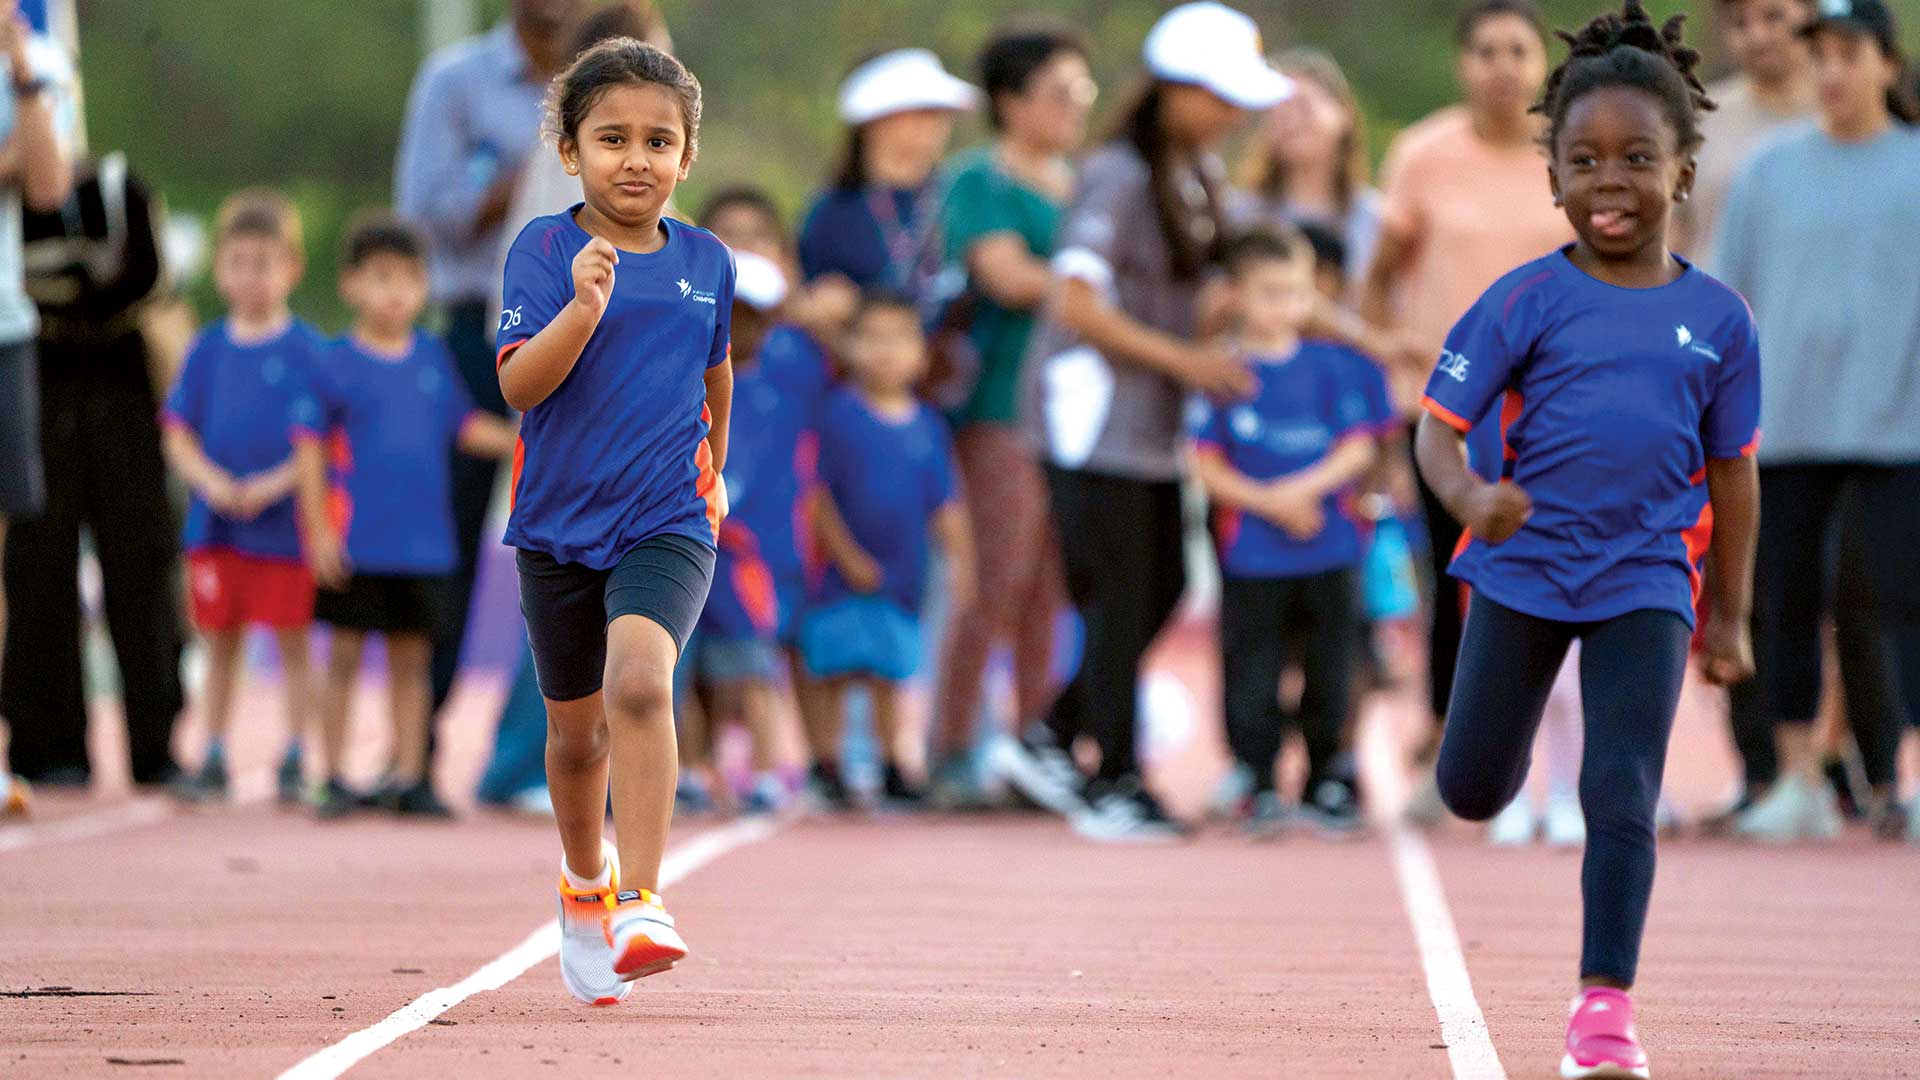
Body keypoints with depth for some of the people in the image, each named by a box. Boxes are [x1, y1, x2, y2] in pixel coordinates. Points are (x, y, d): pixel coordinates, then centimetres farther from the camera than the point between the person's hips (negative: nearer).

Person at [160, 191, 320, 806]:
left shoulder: (306, 350, -5)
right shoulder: (209, 349, 6)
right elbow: (179, 436, 6)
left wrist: (274, 485, -18)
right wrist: (210, 480, -12)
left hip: (284, 524, -3)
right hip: (216, 523, 3)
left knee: (292, 640, 3)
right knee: (220, 643, 9)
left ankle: (295, 760, 10)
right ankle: (213, 760, 16)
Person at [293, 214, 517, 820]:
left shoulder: (433, 359, 8)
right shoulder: (335, 366, -5)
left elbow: (462, 425, 15)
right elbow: (310, 446, -5)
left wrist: (514, 439, -2)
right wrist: (318, 530, -10)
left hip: (422, 540, 4)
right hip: (356, 543, -4)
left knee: (412, 658, 8)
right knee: (345, 657, 2)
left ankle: (408, 780, 13)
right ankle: (334, 778, 9)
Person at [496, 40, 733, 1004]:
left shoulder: (706, 261, 3)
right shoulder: (546, 248, -6)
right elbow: (519, 384, -18)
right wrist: (585, 307, -32)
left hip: (669, 522, 0)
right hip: (559, 525, 0)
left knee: (639, 679, -26)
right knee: (577, 729, 13)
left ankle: (638, 904, -30)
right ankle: (584, 881, 42)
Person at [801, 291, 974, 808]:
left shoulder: (926, 426, 7)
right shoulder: (836, 412, -6)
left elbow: (944, 503, 11)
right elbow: (817, 491, -7)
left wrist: (959, 558, 0)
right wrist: (847, 555, -11)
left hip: (901, 576, 4)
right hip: (840, 572, -4)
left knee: (888, 675, 10)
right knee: (834, 672, -3)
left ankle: (891, 767, 19)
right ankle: (823, 767, 5)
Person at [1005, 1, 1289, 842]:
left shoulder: (1201, 174, 12)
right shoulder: (1119, 178, -15)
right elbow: (1075, 302, -20)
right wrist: (1181, 358, -19)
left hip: (1153, 422, 9)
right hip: (1093, 414, -9)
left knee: (1163, 589, 8)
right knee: (1121, 598, -6)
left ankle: (1050, 745, 18)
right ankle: (1112, 784, 2)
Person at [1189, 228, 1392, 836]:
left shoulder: (1334, 367, 4)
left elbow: (1360, 448, 1)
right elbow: (1207, 466, -3)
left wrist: (1303, 489, -14)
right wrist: (1270, 503, -14)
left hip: (1330, 552, 2)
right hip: (1252, 556, -2)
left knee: (1329, 671, 7)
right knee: (1252, 674, -1)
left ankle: (1324, 781, 18)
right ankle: (1259, 784, 8)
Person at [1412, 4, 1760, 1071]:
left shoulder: (1718, 319, -2)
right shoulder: (1524, 301, -8)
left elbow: (1732, 472, 8)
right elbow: (1439, 427, -9)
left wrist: (1731, 617, 11)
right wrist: (1470, 496, -31)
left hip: (1645, 581, 0)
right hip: (1523, 568, 0)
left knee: (1622, 797, -11)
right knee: (1472, 794, 11)